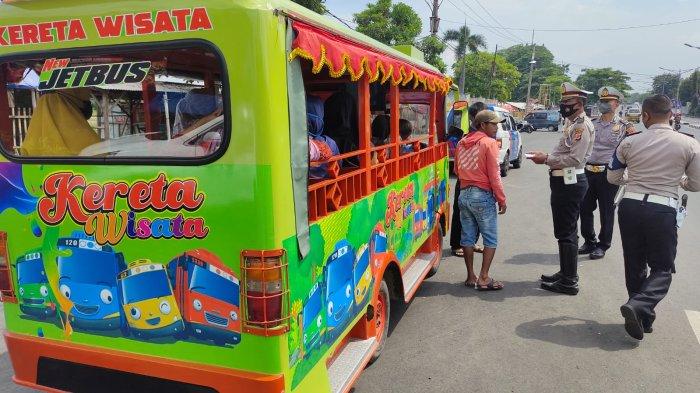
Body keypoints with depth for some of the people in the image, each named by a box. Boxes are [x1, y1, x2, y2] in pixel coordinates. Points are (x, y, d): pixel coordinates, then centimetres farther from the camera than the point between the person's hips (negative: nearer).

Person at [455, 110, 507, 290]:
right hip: (483, 196, -7)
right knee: (491, 239, 3)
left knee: (468, 237, 11)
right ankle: (484, 278, 2)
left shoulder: (462, 143, 9)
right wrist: (501, 199, -6)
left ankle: (471, 277, 17)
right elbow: (494, 175, -12)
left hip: (464, 194, 7)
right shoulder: (489, 143, -10)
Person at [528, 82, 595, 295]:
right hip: (563, 181, 11)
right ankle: (565, 273, 28)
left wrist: (546, 160, -18)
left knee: (567, 233, -5)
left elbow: (574, 158, -22)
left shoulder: (582, 125, -14)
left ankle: (569, 282, 3)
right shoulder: (571, 123, 18)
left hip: (570, 183, -11)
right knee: (564, 231, 17)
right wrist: (546, 156, 7)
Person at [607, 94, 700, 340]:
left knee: (634, 265, 16)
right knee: (662, 268, 10)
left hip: (630, 206, 2)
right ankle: (639, 305, -15)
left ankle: (643, 318, 26)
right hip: (663, 211, -2)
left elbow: (613, 177, 11)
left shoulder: (630, 142, 1)